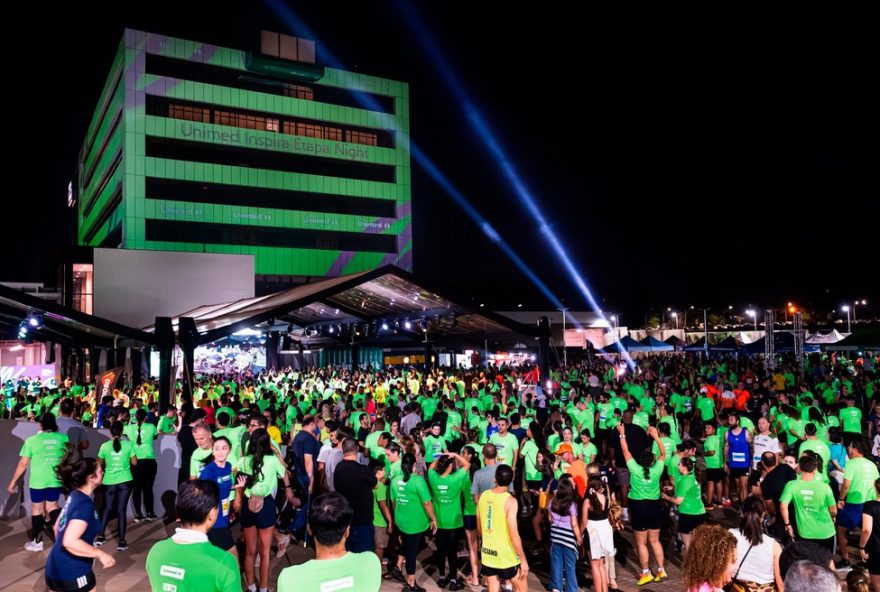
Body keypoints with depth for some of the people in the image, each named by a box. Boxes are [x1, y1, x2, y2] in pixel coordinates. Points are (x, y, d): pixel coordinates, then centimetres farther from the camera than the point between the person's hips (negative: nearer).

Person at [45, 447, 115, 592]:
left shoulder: (74, 496, 5)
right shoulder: (85, 504, -23)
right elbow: (70, 541, -30)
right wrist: (101, 554, -23)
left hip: (57, 568, 9)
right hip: (72, 572, -9)